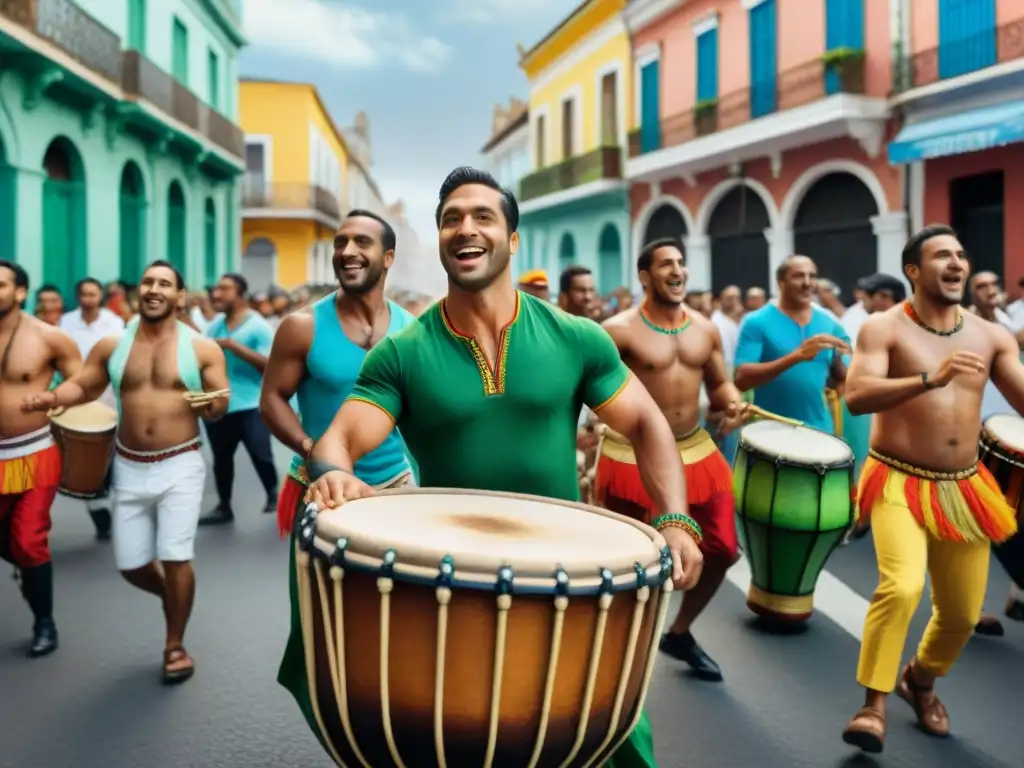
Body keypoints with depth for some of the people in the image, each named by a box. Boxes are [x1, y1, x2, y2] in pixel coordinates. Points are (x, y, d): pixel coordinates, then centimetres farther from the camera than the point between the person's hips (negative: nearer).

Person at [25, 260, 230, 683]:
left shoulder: (202, 348, -4)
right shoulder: (111, 346, 4)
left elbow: (221, 403, -1)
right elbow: (82, 385, 9)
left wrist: (211, 405, -25)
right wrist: (54, 397, -13)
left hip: (181, 465, -3)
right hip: (130, 468, 4)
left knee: (175, 557, -8)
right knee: (130, 565, 7)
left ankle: (175, 645, 13)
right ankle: (172, 596, 40)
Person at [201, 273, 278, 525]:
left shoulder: (258, 326, -9)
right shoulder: (214, 325, 8)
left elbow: (269, 365, -16)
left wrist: (233, 346, -20)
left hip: (250, 405, -6)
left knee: (261, 455, -6)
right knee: (221, 458, 15)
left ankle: (273, 496, 19)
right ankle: (224, 506, 29)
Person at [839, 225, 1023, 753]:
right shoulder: (884, 327, -9)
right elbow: (856, 396, -23)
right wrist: (930, 379, -34)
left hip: (964, 488, 5)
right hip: (899, 483, -5)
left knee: (963, 613, 11)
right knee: (901, 587, -26)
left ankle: (920, 680, 42)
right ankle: (873, 705, -8)